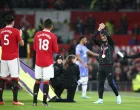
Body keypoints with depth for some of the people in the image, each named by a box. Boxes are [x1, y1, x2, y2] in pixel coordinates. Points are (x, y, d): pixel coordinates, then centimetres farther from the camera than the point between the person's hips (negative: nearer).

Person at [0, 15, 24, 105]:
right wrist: (20, 35, 12)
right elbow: (22, 43, -4)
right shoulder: (15, 31, -8)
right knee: (15, 78, -5)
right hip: (13, 57, -5)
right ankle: (15, 100, -10)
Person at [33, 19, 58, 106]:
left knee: (37, 81, 10)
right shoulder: (52, 36, -9)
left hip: (38, 61, 3)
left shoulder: (37, 35, 1)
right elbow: (56, 50, -5)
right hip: (48, 62, -3)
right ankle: (44, 101, -5)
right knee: (46, 81, -1)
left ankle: (35, 101, 8)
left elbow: (35, 48, 11)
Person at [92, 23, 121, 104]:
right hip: (101, 65, 5)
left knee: (111, 82, -8)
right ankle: (100, 99, 4)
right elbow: (94, 38, 1)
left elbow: (108, 36, -18)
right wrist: (99, 30, -7)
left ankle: (118, 96, 9)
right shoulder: (101, 43, 14)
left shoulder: (111, 43, 1)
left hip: (109, 65, -5)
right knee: (100, 83, 2)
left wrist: (103, 29, -9)